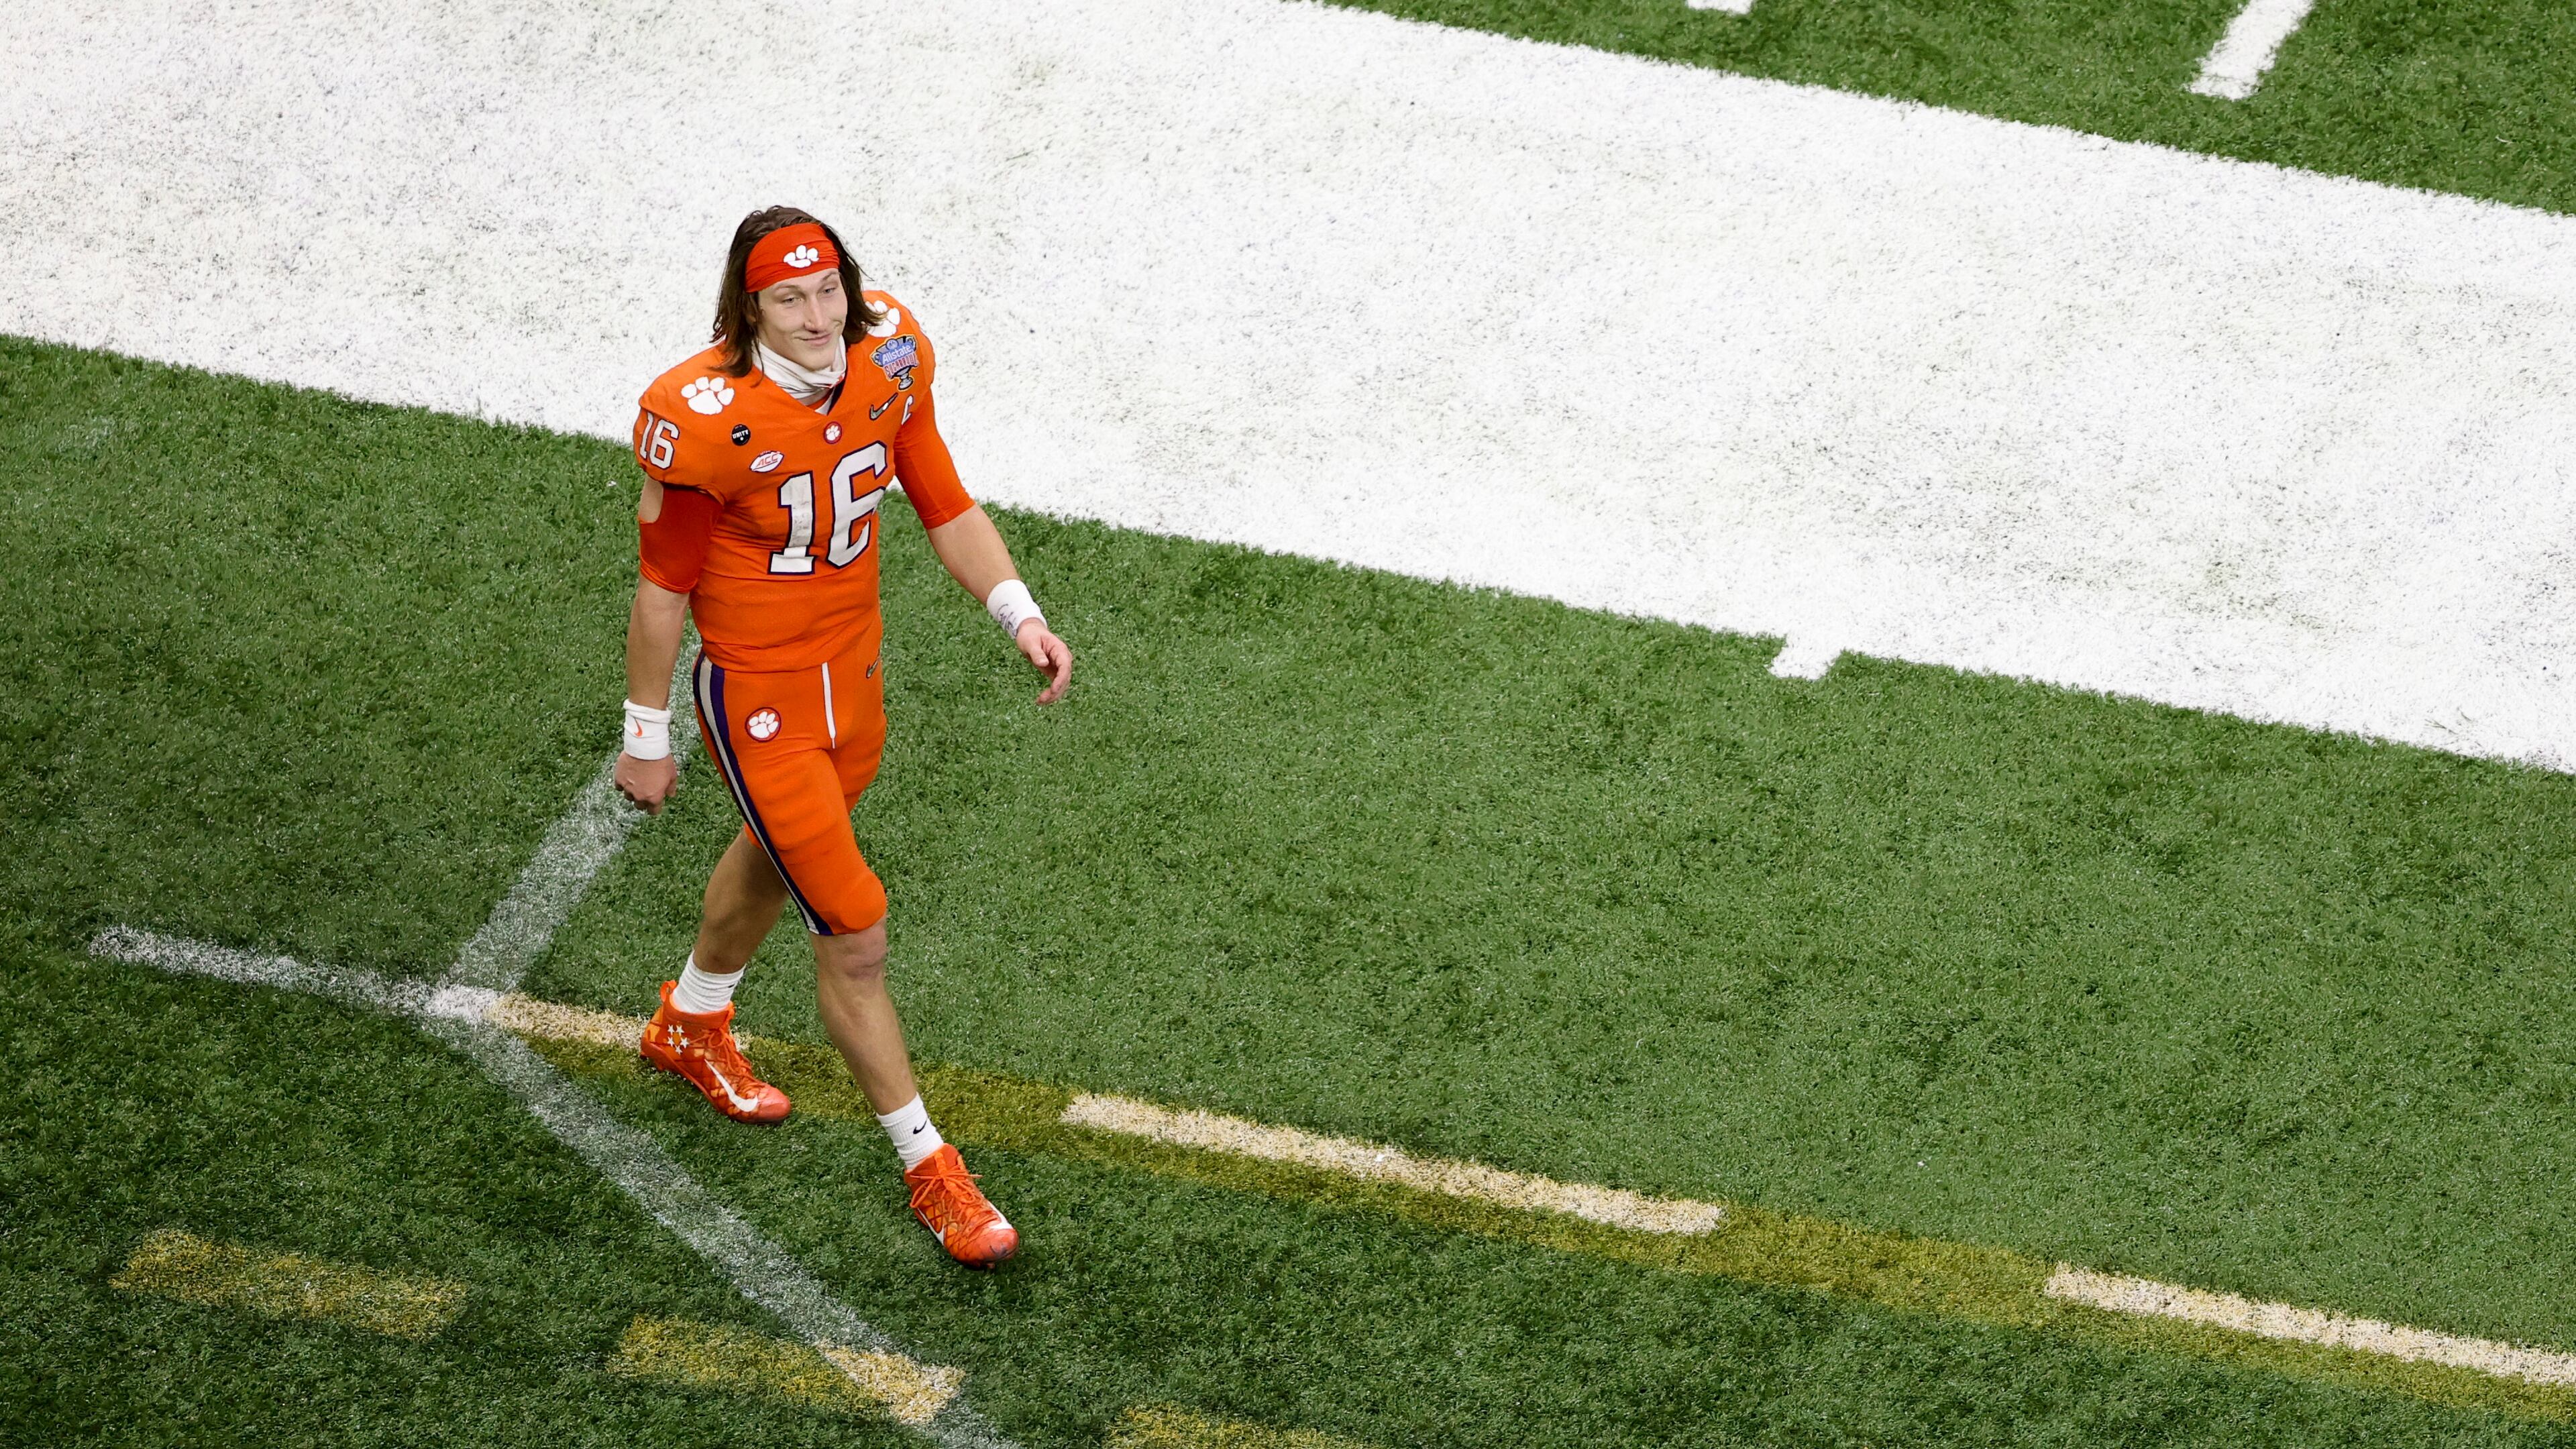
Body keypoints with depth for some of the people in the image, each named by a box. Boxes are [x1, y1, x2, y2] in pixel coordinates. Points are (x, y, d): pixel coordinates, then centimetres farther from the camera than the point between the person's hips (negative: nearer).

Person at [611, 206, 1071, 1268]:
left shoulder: (888, 361, -12)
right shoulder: (705, 420, -27)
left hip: (852, 672, 7)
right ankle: (928, 1168, 14)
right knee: (854, 940, -3)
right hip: (758, 702, -7)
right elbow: (663, 590, -14)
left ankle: (692, 1024, 60)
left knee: (779, 859, 31)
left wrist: (1021, 617, -11)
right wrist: (647, 738, -5)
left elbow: (945, 507, 2)